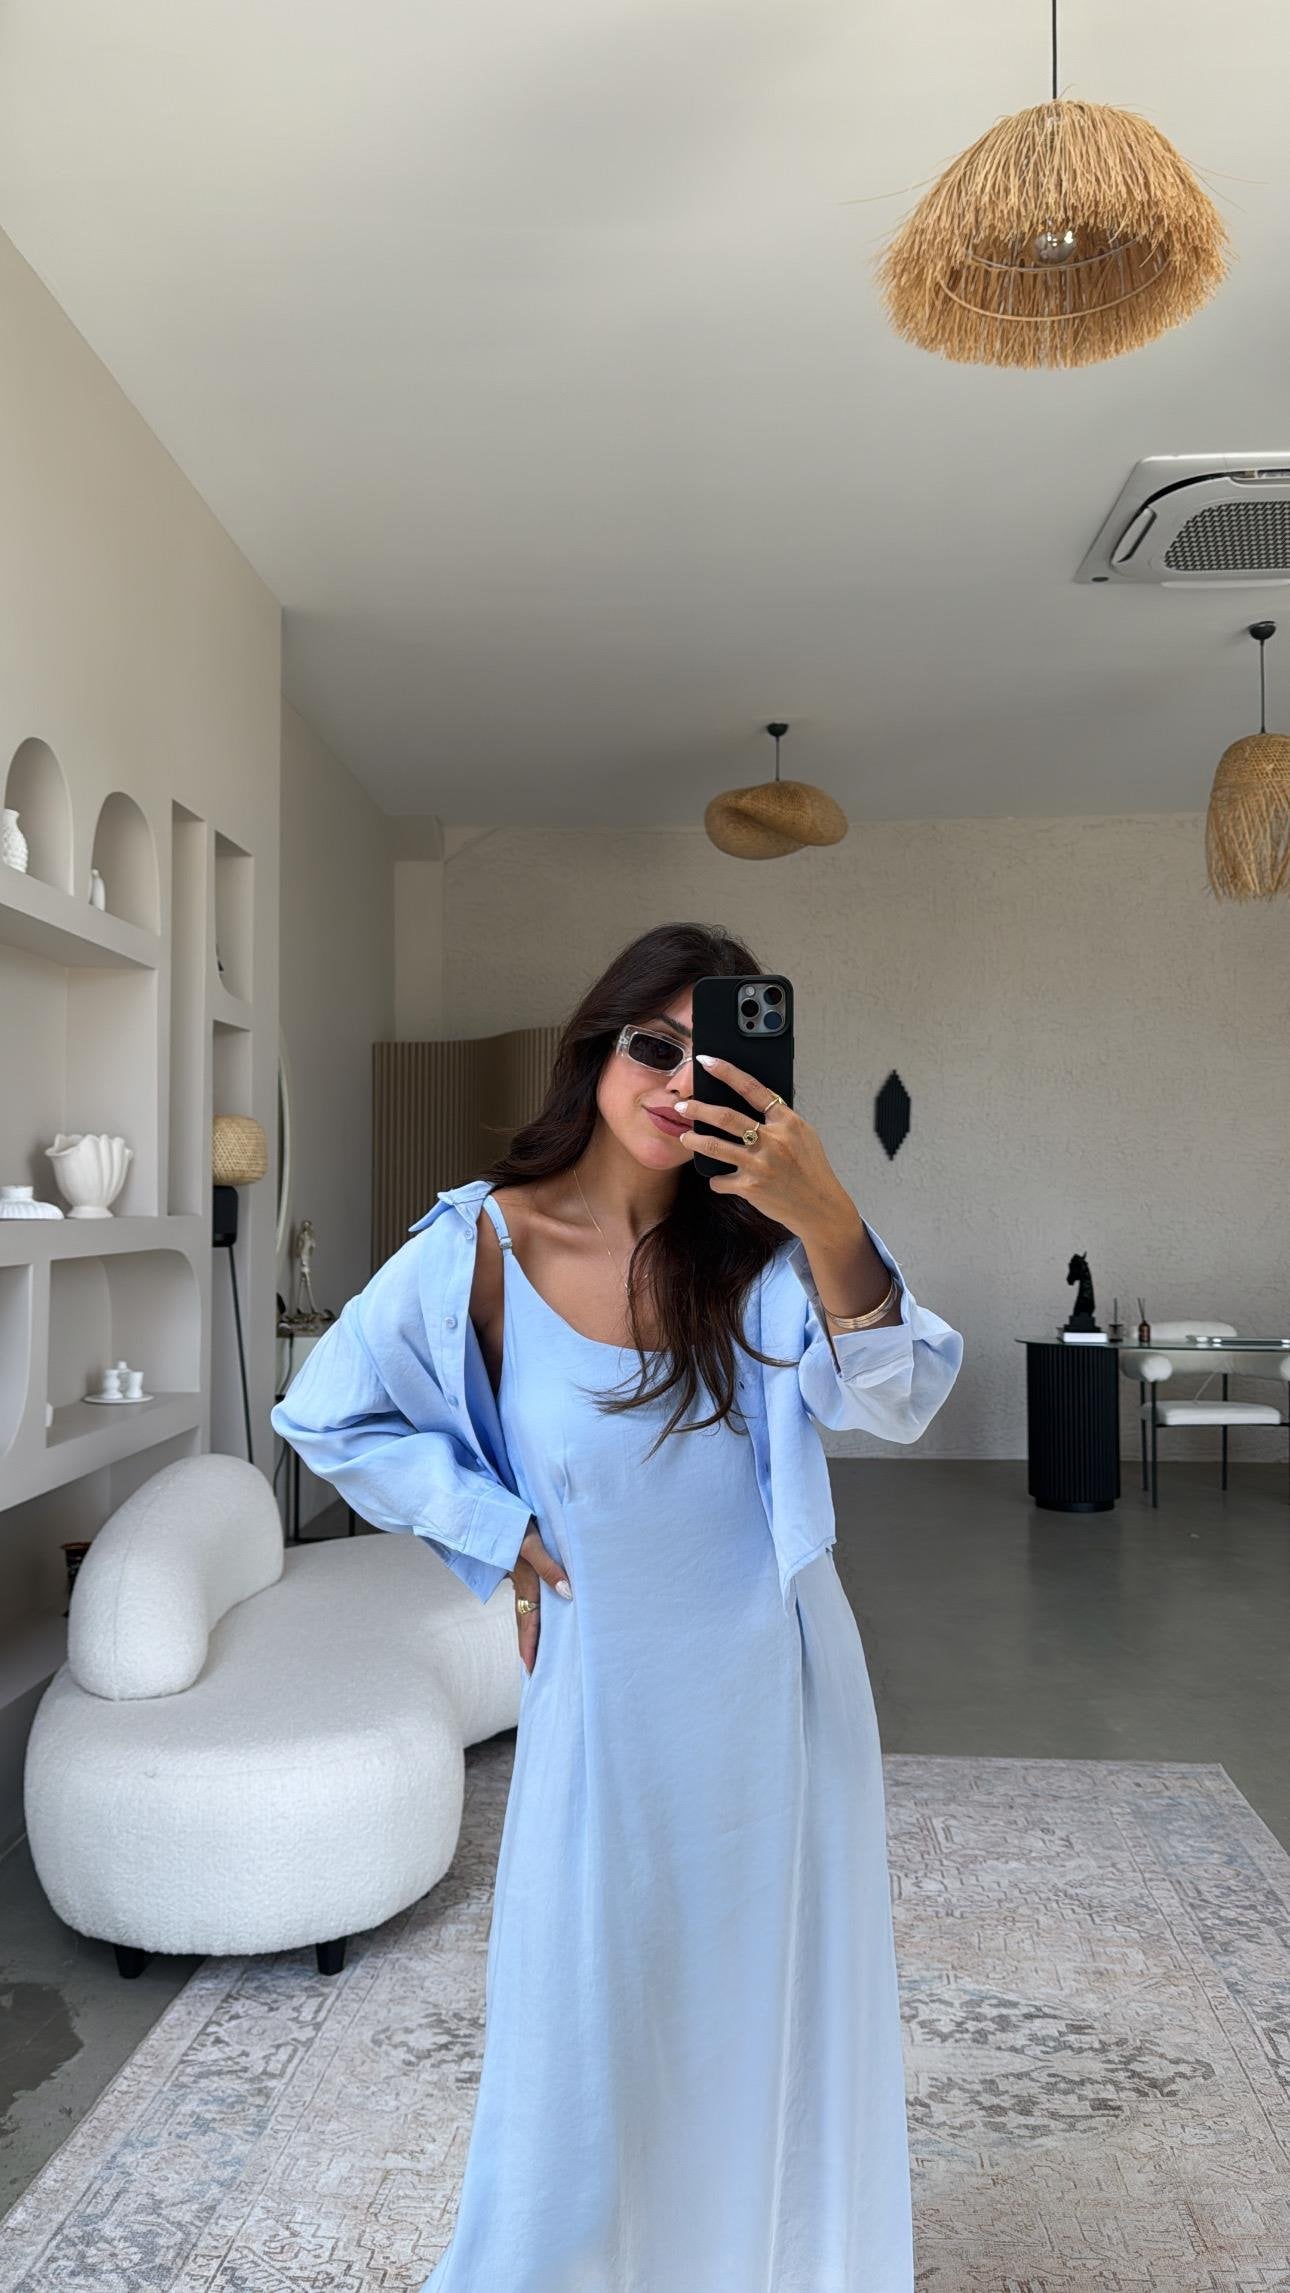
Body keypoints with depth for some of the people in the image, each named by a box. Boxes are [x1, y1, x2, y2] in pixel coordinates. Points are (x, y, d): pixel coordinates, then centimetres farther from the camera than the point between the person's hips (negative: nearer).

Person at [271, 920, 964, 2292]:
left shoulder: (757, 1243, -10)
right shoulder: (484, 1245, -14)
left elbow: (896, 1402, -25)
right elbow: (330, 1417, 0)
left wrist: (828, 1224, -40)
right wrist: (505, 1534, -5)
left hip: (774, 1683, 2)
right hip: (608, 1687, -1)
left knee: (778, 2002, 18)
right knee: (593, 2009, 15)